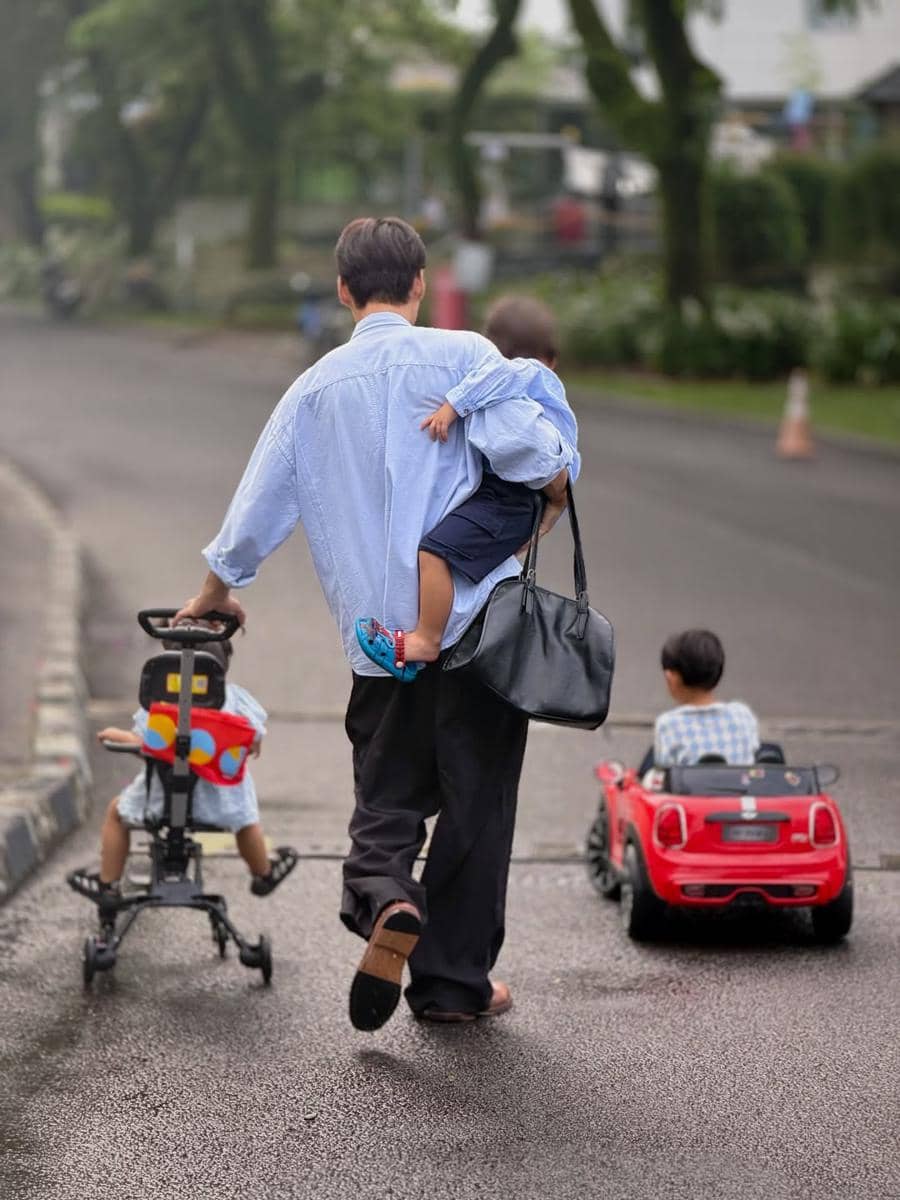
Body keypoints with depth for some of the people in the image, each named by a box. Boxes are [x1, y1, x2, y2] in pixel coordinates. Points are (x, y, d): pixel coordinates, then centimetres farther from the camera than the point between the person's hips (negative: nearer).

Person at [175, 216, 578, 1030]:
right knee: (475, 802, 7)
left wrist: (212, 597, 31)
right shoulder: (462, 356, -4)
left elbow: (254, 514, 15)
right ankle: (452, 981, 11)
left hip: (379, 640, 3)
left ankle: (382, 897, -19)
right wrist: (556, 488, 5)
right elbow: (532, 452, -19)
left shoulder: (316, 389, 9)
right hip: (476, 618, -3)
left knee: (386, 796, 13)